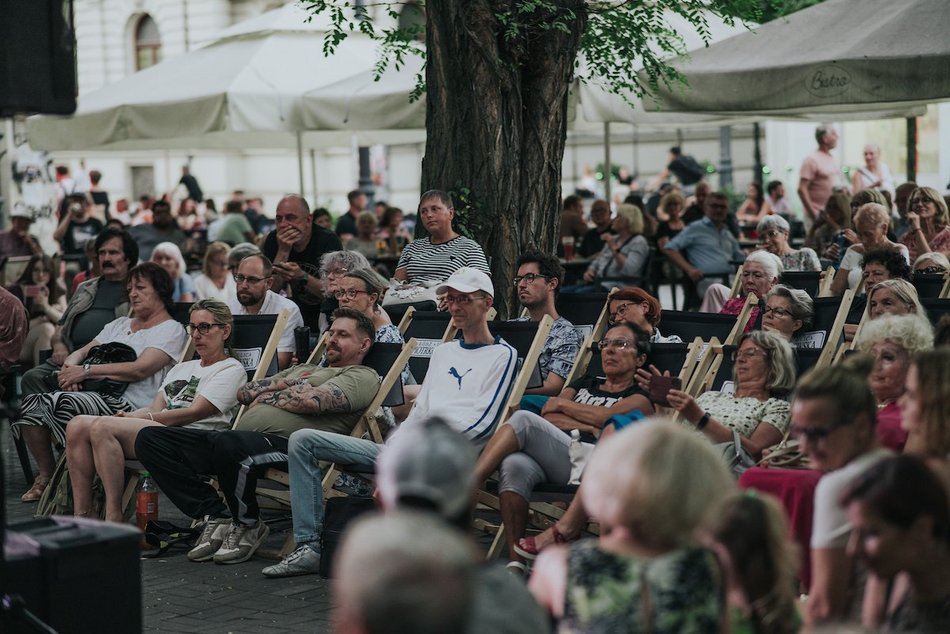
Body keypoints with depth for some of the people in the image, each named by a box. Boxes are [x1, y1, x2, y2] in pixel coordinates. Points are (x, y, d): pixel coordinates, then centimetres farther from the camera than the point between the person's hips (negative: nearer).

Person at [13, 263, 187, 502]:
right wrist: (70, 367, -3)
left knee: (62, 403, -33)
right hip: (93, 394, 8)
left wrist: (86, 371, -12)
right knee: (31, 404, -14)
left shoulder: (171, 330, 3)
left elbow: (140, 369, -12)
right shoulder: (119, 324, 29)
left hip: (127, 404, -8)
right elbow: (82, 352, 23)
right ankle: (45, 476, -3)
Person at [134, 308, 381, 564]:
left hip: (285, 443, -9)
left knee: (229, 445, -43)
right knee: (150, 438, -6)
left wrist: (266, 396, 5)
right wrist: (282, 384, 10)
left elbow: (310, 401, -11)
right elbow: (244, 393, 26)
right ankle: (215, 517, -6)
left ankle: (248, 526, -13)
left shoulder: (362, 376, 8)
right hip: (242, 437, 9)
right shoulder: (303, 369, 35)